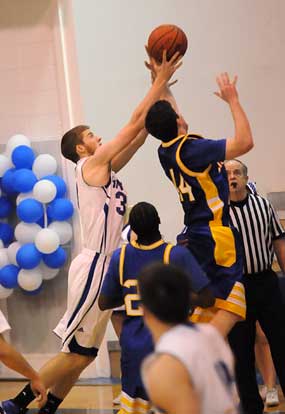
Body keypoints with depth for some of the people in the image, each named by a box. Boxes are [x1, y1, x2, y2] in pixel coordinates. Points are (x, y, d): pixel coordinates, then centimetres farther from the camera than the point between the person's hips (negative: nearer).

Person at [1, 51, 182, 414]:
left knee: (83, 354, 11)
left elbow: (141, 133, 17)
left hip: (103, 268, 9)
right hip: (93, 268, -9)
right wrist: (161, 81, -6)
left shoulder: (104, 169, 16)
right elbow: (135, 122, -11)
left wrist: (159, 87, 13)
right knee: (76, 353, -7)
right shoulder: (92, 164, -7)